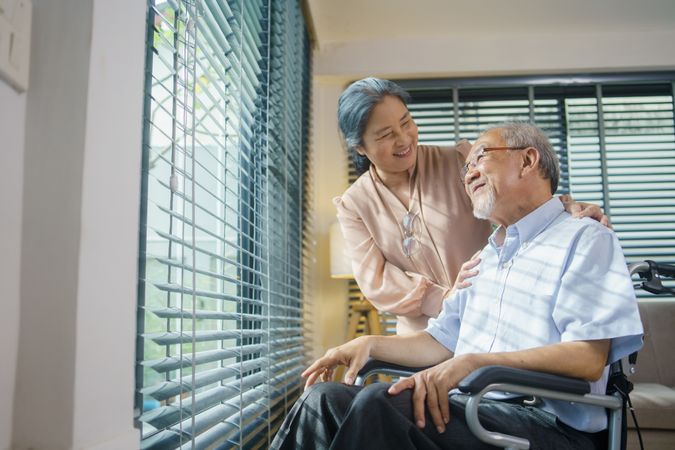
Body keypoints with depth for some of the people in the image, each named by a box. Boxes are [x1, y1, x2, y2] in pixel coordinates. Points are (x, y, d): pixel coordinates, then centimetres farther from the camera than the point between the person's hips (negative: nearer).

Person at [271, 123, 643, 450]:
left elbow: (589, 358, -14)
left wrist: (473, 362, -23)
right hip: (468, 411, 7)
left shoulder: (585, 239, -1)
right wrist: (371, 344, 8)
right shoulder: (488, 256, 25)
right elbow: (444, 341, 23)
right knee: (325, 398, -13)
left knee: (381, 403, -31)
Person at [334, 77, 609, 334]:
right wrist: (445, 300, -17)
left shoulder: (458, 162, 0)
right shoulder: (352, 205, 3)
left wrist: (566, 207, -26)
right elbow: (374, 280, -3)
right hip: (424, 337, 1)